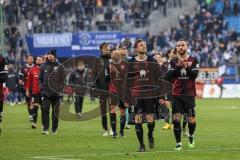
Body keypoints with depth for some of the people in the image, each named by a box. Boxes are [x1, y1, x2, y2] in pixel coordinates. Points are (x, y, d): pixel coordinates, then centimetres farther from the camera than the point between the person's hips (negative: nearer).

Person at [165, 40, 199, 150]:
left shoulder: (193, 61, 3)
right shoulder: (173, 61, 5)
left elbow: (195, 75, -9)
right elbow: (168, 77, -5)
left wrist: (186, 66, -22)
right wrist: (178, 67, -15)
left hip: (189, 94, 0)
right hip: (176, 94, 1)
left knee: (191, 120, 1)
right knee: (176, 119, -8)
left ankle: (191, 136, 31)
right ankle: (178, 143, 1)